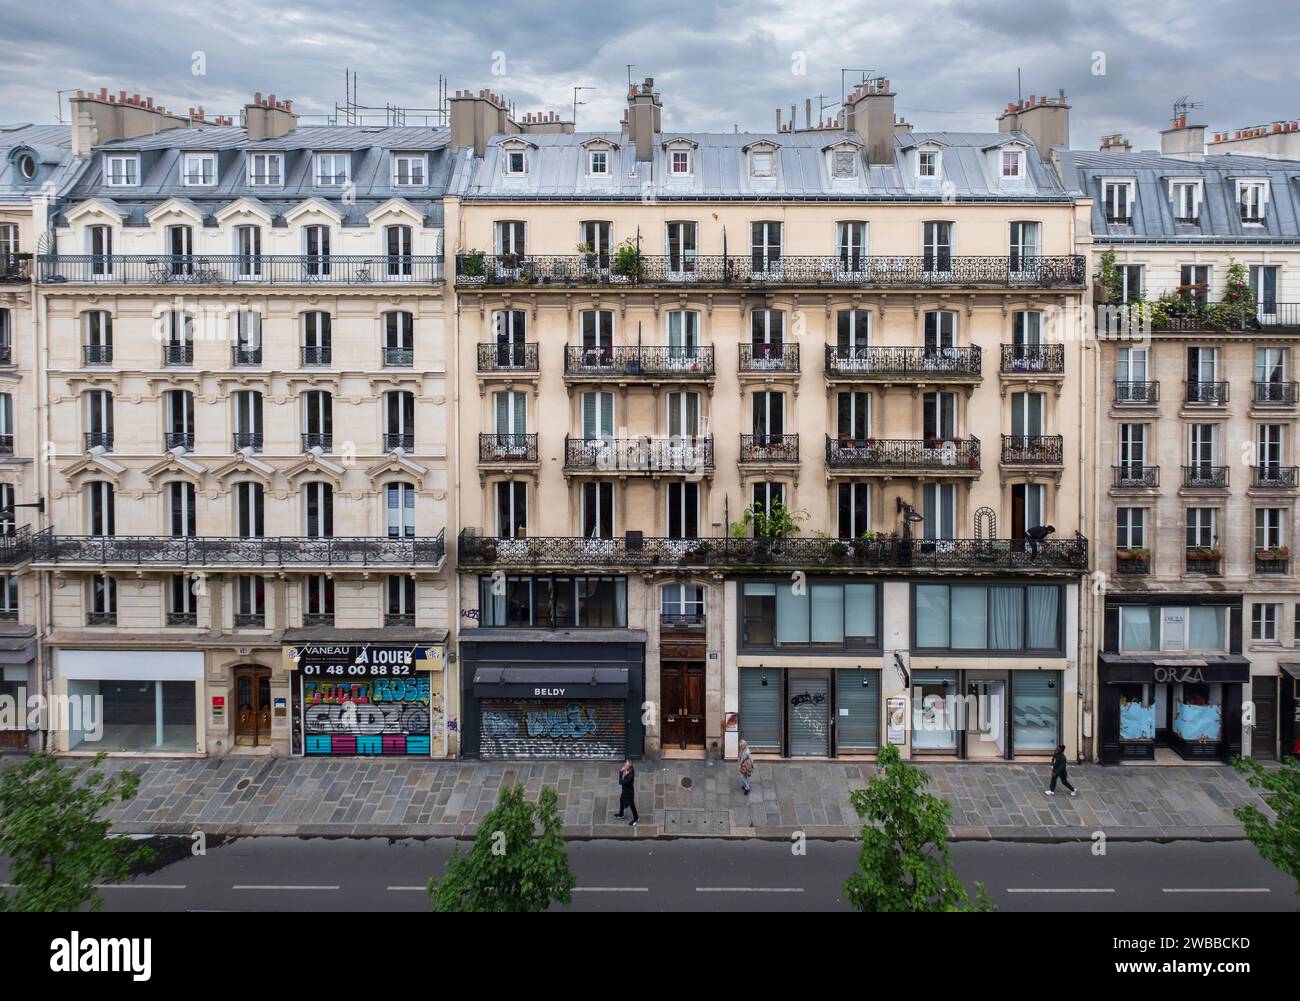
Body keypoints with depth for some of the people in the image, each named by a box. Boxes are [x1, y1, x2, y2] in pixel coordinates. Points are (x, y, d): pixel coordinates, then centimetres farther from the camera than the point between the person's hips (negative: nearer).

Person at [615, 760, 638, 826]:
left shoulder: (630, 776, -44)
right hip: (625, 790, 9)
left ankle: (636, 819, 41)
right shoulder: (630, 769, -17)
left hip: (629, 792, -9)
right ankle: (621, 815, 56)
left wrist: (621, 772, -37)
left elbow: (621, 782, -37)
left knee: (631, 805, 16)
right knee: (621, 801, 30)